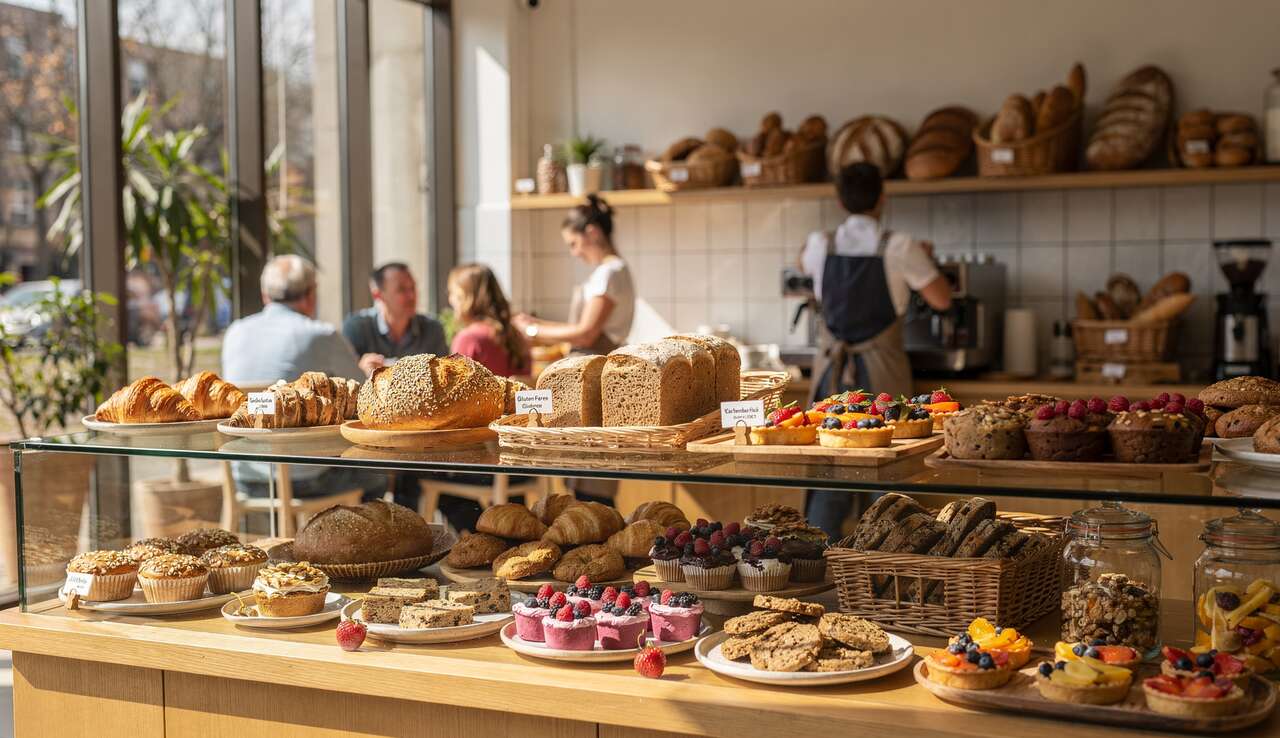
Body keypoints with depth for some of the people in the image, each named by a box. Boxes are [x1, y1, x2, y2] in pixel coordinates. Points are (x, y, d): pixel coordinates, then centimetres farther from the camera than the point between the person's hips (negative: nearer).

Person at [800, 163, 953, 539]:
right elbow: (941, 299, -3)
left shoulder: (821, 245, -1)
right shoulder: (899, 247, -10)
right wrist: (926, 258, 13)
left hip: (833, 371, 3)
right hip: (881, 372, -3)